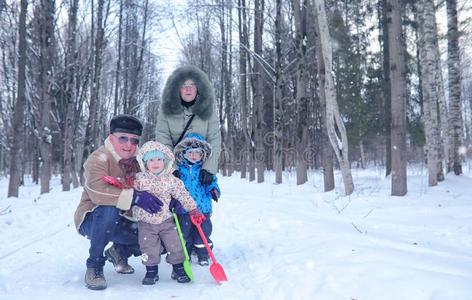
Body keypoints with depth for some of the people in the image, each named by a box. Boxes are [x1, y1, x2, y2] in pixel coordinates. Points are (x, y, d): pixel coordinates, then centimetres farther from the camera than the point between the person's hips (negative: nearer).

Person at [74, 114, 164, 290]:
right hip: (93, 219, -5)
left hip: (122, 222, 6)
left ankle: (120, 251, 18)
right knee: (109, 210, -38)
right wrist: (135, 197, -44)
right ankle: (95, 266, -17)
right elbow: (98, 193, -35)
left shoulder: (138, 162, 1)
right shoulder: (98, 159, -19)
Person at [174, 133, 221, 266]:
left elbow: (211, 182, 8)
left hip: (202, 207, 1)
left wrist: (213, 189, -12)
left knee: (203, 232, 9)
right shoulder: (179, 169, -2)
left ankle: (203, 255, 25)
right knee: (184, 232, 10)